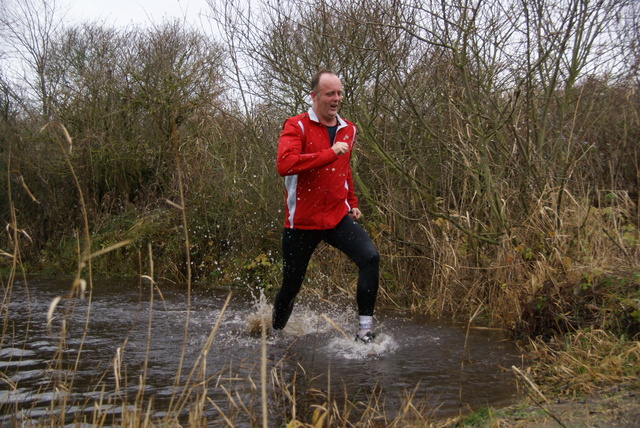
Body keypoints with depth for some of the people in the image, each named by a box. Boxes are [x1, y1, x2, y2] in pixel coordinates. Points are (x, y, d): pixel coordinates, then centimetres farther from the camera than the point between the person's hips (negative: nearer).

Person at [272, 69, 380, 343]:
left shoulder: (348, 130, 11)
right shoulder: (297, 126, -9)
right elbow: (285, 164, -29)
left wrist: (352, 203, 24)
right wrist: (329, 153, -29)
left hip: (338, 217, 4)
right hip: (302, 222, -4)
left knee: (370, 258, -21)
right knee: (291, 286, 7)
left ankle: (365, 329, -15)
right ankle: (275, 332, 35)